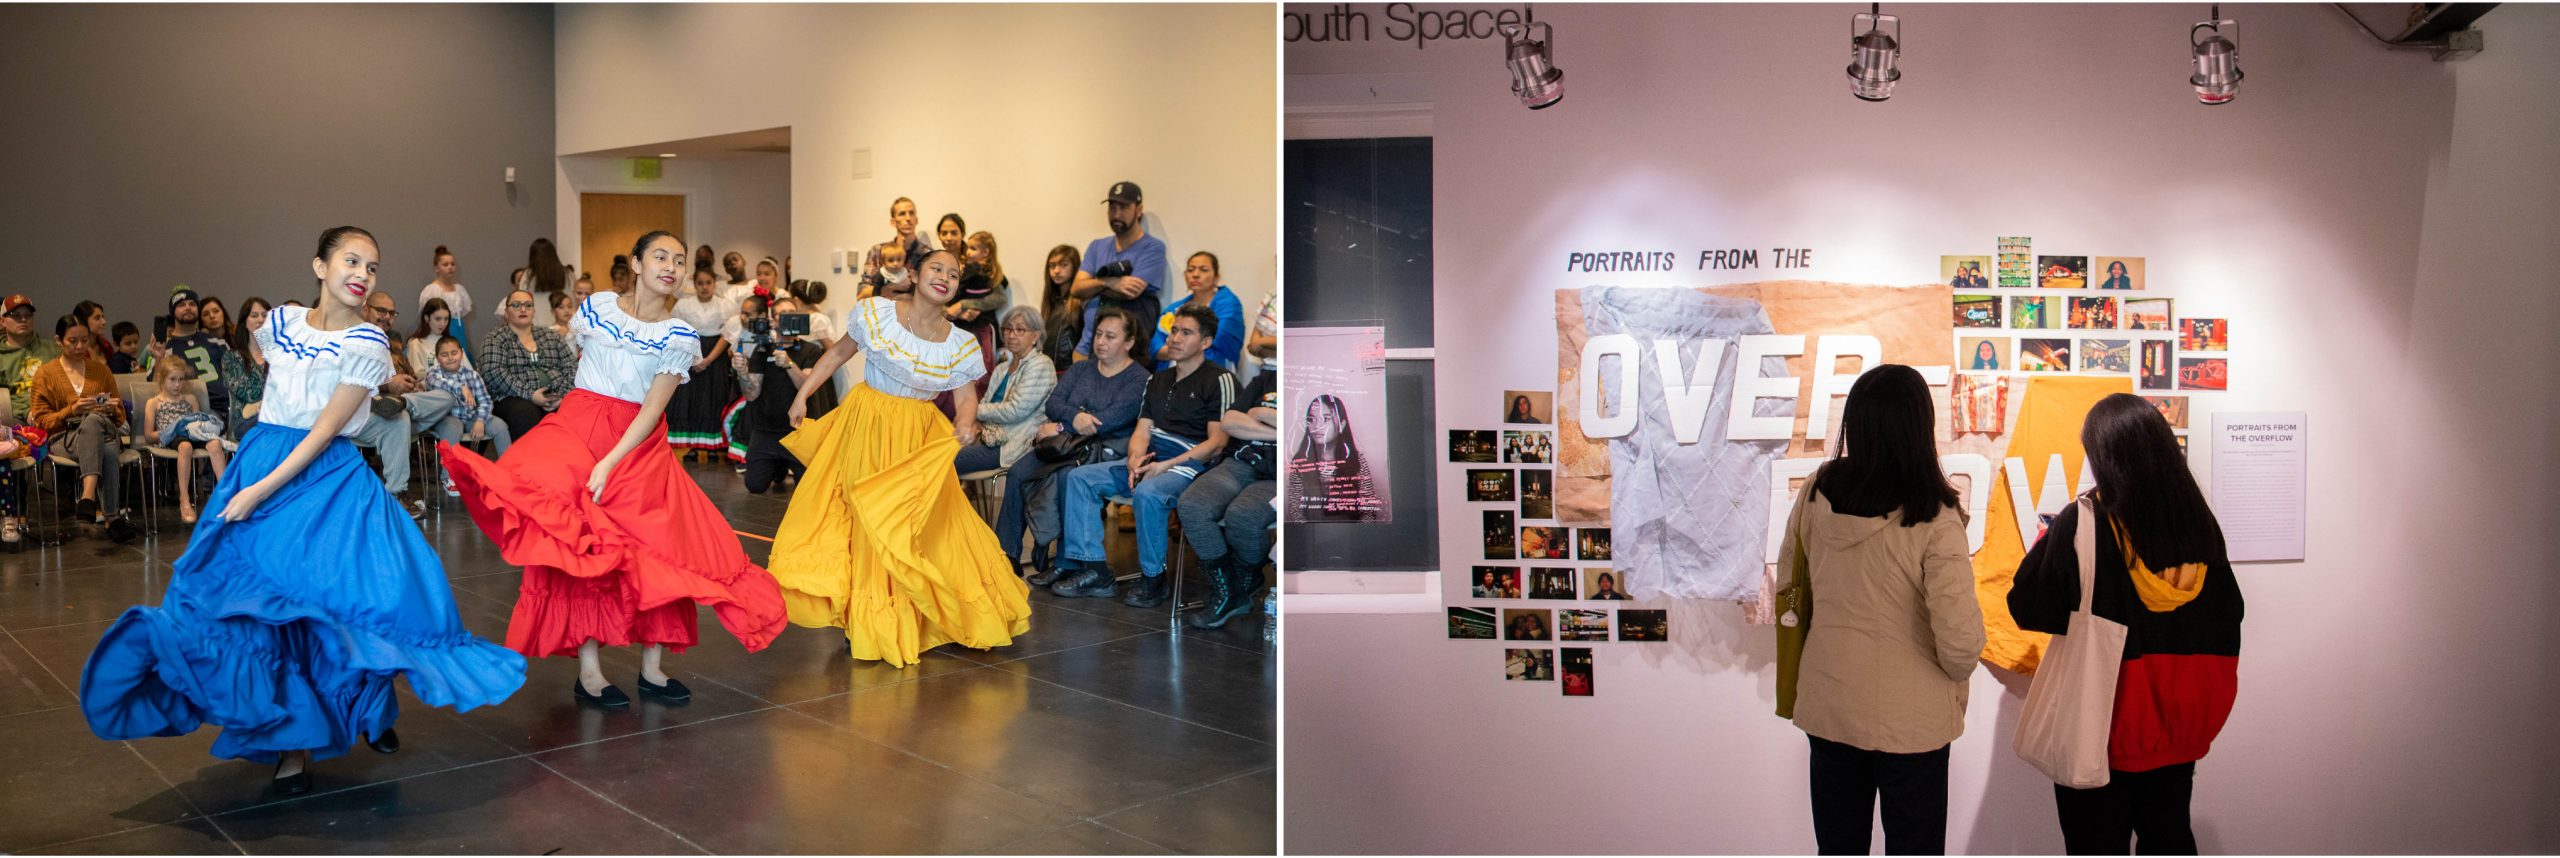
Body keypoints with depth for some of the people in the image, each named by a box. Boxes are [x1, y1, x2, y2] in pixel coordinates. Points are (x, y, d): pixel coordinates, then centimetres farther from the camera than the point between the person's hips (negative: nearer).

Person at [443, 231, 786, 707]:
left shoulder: (680, 336, -4)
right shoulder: (596, 307, -1)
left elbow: (652, 411, -9)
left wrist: (609, 464, -19)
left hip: (639, 445, 0)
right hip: (579, 429, 0)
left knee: (656, 552, -3)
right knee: (580, 549, -7)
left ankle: (652, 669, 8)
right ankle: (588, 672, -3)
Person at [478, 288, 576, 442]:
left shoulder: (551, 336, 21)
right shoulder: (495, 339, 10)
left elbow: (571, 367, 13)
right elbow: (495, 373, -5)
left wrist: (564, 395, -6)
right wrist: (530, 395, -14)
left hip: (556, 399, 3)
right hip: (514, 400, -3)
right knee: (525, 415, -38)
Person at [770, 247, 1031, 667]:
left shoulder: (960, 345, -5)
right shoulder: (876, 313, -8)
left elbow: (967, 396, 0)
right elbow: (838, 353, 3)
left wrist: (965, 422, -22)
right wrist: (802, 395, 1)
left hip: (919, 438, 2)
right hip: (867, 427, -1)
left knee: (927, 522, 2)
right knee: (869, 522, 3)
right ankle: (867, 620, 17)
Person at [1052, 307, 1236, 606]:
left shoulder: (1218, 380, -2)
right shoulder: (1157, 381, 23)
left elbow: (1216, 442, -10)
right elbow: (1142, 430, 18)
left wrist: (1166, 466, -16)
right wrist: (1135, 460, -6)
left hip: (1188, 465, -8)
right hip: (1148, 460, 8)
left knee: (1147, 493, -37)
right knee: (1079, 477, -6)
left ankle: (1153, 580, -18)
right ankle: (1097, 573, -11)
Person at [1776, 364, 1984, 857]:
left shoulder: (1818, 492, -9)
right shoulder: (1934, 519, -22)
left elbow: (1789, 584, 4)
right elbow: (1959, 637, -21)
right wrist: (1956, 675, 1)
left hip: (1827, 704, 4)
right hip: (1909, 715, -4)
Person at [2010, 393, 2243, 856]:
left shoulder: (2081, 524, -19)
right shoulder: (2199, 523, -5)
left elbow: (2027, 608, -11)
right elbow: (2228, 615, 6)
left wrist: (2046, 541, 5)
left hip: (2104, 729, -5)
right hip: (2179, 725, 5)